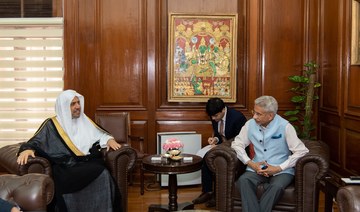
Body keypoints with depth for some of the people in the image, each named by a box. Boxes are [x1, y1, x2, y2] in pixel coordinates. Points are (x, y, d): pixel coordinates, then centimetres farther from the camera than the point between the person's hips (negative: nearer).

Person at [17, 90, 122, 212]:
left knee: (103, 175, -32)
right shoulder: (52, 124, 9)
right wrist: (26, 150, -19)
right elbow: (35, 142, 4)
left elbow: (99, 135, 28)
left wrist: (109, 140, 6)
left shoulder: (84, 121, 22)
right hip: (66, 167, -4)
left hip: (89, 163, 4)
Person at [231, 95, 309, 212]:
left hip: (282, 171, -3)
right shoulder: (250, 124, 1)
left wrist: (279, 168, -16)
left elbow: (301, 151, -11)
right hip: (256, 168, 3)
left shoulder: (285, 127, -9)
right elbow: (237, 144, 6)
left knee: (277, 186, -36)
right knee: (243, 180, -29)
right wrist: (251, 163, -8)